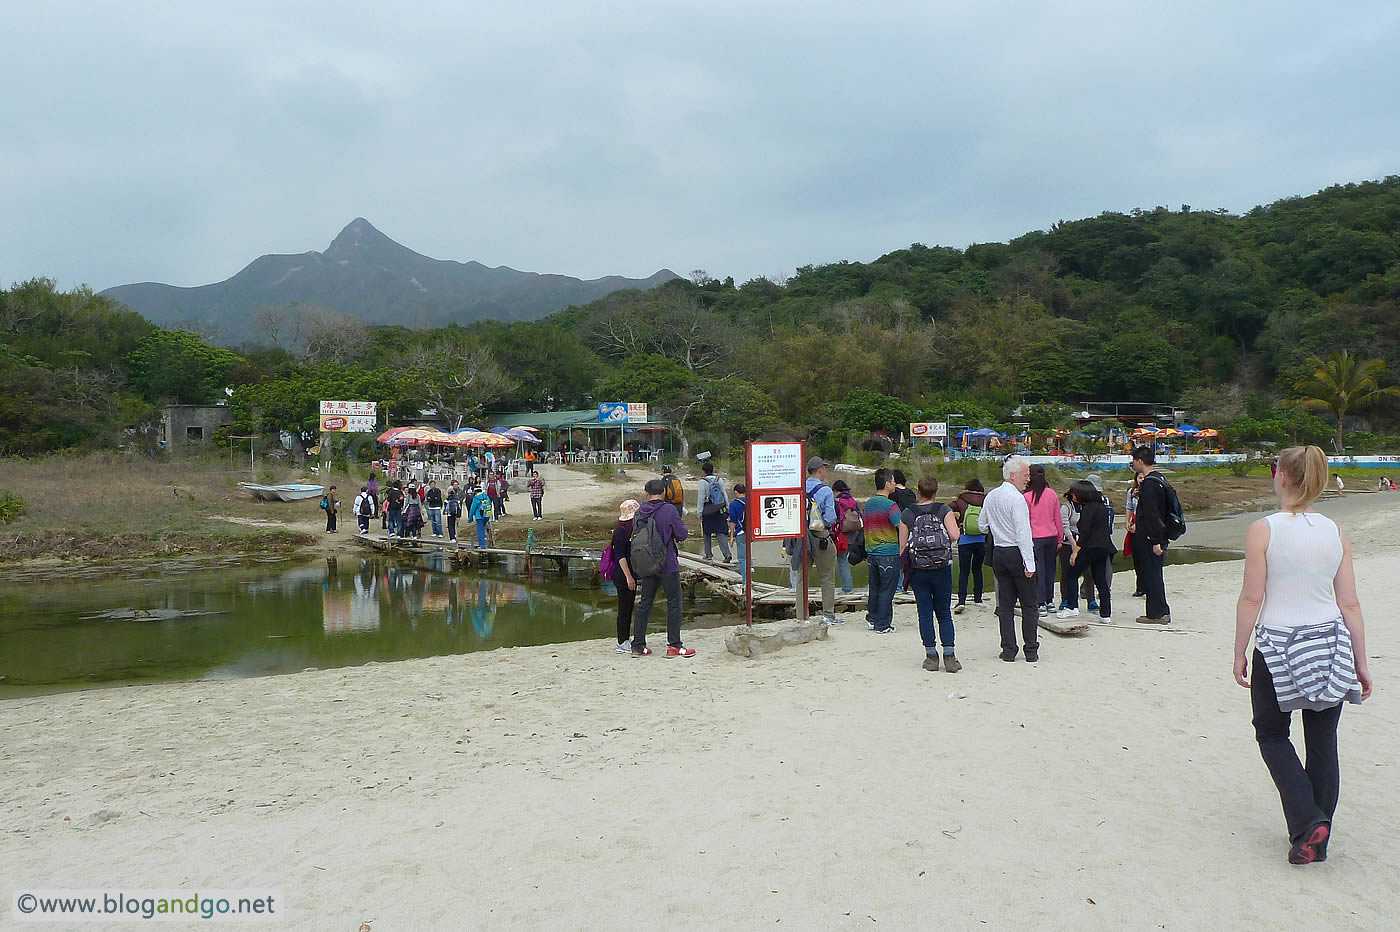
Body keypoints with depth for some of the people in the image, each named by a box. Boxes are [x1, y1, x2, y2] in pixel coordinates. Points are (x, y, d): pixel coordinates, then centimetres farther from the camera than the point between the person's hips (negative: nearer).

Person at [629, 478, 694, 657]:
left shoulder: (639, 513, 2)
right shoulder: (669, 510, -13)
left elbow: (635, 537, 10)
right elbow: (682, 535, -8)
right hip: (668, 565, -5)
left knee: (645, 603, 11)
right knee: (674, 603, 4)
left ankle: (638, 646, 14)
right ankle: (674, 646, 5)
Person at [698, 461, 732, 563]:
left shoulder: (703, 482, -9)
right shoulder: (719, 480, 5)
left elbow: (701, 499, -9)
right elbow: (725, 496, 9)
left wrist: (700, 513, -4)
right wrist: (727, 509, 16)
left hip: (708, 511, -3)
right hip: (720, 510, 3)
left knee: (707, 533, 13)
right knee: (721, 532, 0)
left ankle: (709, 554, 18)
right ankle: (727, 554, -14)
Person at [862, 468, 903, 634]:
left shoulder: (868, 504, 9)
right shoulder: (890, 505, -14)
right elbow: (902, 528, -22)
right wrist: (902, 551, -15)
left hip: (871, 552, 7)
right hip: (889, 553, -7)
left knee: (874, 588, 17)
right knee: (886, 589, 1)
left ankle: (872, 619, 26)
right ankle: (883, 625, 6)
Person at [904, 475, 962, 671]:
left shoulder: (906, 514, -1)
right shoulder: (944, 511, -3)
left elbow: (902, 545, -1)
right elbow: (955, 535, -15)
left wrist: (906, 567, 12)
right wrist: (944, 543, 7)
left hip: (918, 569, 0)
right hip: (942, 568, 0)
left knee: (925, 614, 7)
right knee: (944, 614, 9)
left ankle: (931, 656, 8)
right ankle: (949, 656, 3)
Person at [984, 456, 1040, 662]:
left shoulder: (990, 497, 8)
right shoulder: (1016, 498, -15)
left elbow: (983, 525, 16)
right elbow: (1023, 533, -19)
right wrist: (1029, 563, -19)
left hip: (998, 553, 7)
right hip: (1017, 553, -7)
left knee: (1005, 604, 10)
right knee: (1029, 604, 4)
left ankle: (1008, 650, 11)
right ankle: (1031, 651, 7)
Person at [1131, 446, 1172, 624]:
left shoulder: (1148, 483, -17)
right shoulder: (1159, 478, 13)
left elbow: (1151, 514, -21)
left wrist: (1155, 541, -23)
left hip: (1149, 538, -9)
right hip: (1159, 535, 9)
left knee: (1150, 574, -3)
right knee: (1154, 574, 15)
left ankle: (1156, 614, 2)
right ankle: (1162, 612, 20)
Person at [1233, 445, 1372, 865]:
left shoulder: (1263, 530, -12)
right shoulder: (1336, 532, 1)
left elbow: (1251, 598, -11)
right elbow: (1350, 604, 3)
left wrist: (1240, 653, -1)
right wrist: (1361, 662, 11)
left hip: (1279, 648, -4)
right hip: (1331, 645, 4)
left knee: (1271, 732, 14)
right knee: (1322, 742, 12)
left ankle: (1307, 822, -1)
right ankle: (1318, 839, 20)